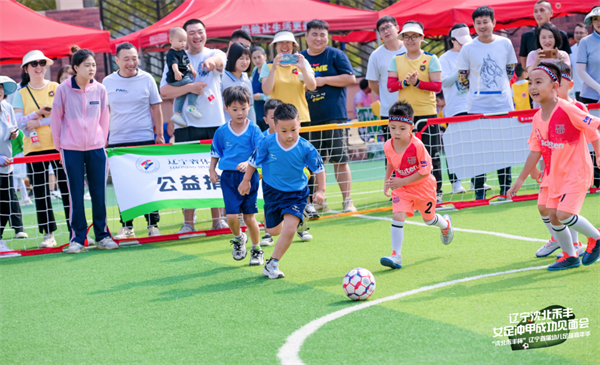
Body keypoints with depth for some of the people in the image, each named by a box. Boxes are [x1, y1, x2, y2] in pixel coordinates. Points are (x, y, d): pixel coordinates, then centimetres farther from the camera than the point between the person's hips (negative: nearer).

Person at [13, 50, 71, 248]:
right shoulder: (21, 94, 9)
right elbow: (20, 122, -1)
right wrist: (39, 113, -15)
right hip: (34, 149, 1)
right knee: (41, 192, 1)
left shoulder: (56, 88, 6)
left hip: (58, 145, -1)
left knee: (67, 188, -4)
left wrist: (40, 122, -13)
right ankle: (48, 234, 6)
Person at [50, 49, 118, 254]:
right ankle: (78, 238, 7)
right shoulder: (63, 90, -4)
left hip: (96, 148, 2)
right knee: (76, 195, 0)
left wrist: (102, 142, 11)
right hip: (72, 150, -2)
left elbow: (104, 119, 11)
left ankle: (102, 236, 13)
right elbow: (56, 119, 4)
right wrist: (60, 146, 6)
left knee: (99, 193, 3)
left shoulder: (100, 89, 2)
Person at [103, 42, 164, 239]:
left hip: (145, 141, -1)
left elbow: (156, 108, 5)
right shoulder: (108, 82, 4)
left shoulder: (147, 79, 0)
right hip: (117, 141, 2)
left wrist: (159, 134, 2)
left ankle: (153, 225, 6)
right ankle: (126, 227, 10)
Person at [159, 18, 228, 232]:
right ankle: (188, 222, 5)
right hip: (186, 126, 0)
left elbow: (219, 60, -23)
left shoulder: (214, 54, 4)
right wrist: (189, 88, -18)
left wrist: (212, 61, -48)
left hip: (215, 124, 1)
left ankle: (217, 219, 17)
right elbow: (164, 92, -3)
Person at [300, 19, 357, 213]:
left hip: (334, 116, -4)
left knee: (339, 158, -4)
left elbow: (350, 78, -5)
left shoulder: (335, 55, 2)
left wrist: (324, 80, -11)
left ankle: (347, 201, 2)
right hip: (309, 117, 4)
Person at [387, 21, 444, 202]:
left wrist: (417, 83, -20)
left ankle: (437, 191, 8)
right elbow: (390, 85, 0)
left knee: (431, 154, 1)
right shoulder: (396, 60, 8)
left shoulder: (431, 59, 0)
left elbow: (437, 86, -7)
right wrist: (405, 82, -17)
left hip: (427, 113, -3)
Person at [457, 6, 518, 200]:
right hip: (478, 108, -2)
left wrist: (497, 87, 13)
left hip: (504, 105, 2)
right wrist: (479, 90, 8)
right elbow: (462, 79, 5)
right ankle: (479, 194, 4)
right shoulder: (468, 49, -4)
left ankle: (506, 190, 16)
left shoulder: (505, 44, 1)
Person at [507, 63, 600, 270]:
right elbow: (535, 151, 10)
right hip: (554, 173, 7)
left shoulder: (567, 110, -20)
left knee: (564, 214, -17)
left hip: (576, 172, -7)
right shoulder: (538, 119, 2)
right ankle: (569, 256, 25)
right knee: (551, 213, 6)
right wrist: (521, 180, 12)